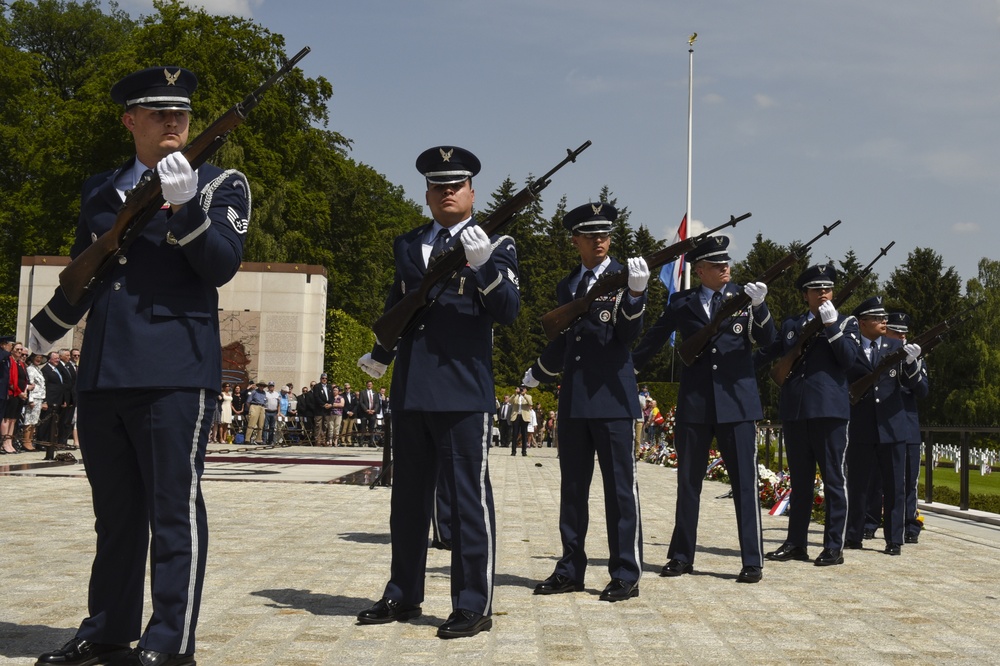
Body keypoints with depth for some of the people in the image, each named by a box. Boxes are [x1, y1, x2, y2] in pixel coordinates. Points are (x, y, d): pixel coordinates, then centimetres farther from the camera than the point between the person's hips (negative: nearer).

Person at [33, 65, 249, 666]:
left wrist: (184, 206, -20)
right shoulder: (99, 190, 19)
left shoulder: (221, 185, 5)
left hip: (175, 370, -5)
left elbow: (222, 266, -10)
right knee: (115, 510, 13)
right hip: (102, 369, 5)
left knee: (175, 508, -4)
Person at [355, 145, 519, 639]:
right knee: (408, 495, 13)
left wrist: (485, 265, -24)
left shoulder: (495, 246, 2)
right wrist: (381, 353, 20)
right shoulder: (407, 245, 17)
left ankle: (474, 605, 3)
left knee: (468, 496, -3)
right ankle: (403, 595, 24)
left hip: (464, 390, -5)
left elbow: (508, 312, -11)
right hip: (410, 389, 6)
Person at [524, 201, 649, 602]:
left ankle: (626, 575, 3)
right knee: (572, 486, 11)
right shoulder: (566, 287, 15)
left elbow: (630, 334, -15)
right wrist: (539, 373, 34)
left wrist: (636, 293, -31)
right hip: (573, 399, 6)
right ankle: (570, 570, 20)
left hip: (612, 396, -6)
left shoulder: (623, 277, -2)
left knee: (620, 486, -3)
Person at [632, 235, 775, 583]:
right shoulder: (682, 302, 6)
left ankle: (753, 560, 5)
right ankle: (681, 556, 21)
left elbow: (767, 340, -6)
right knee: (688, 481, 10)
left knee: (745, 482, -2)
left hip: (737, 401, -1)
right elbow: (652, 340, 15)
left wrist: (759, 307, -23)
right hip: (693, 403, 2)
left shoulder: (743, 296, 4)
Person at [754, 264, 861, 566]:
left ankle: (834, 546, 2)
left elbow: (848, 359, -7)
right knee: (800, 480, 10)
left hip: (829, 410, -4)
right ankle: (796, 543, 16)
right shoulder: (790, 325, 18)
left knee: (833, 479, -2)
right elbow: (766, 354, 24)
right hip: (794, 411, 4)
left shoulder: (846, 323, 8)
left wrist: (831, 325, -13)